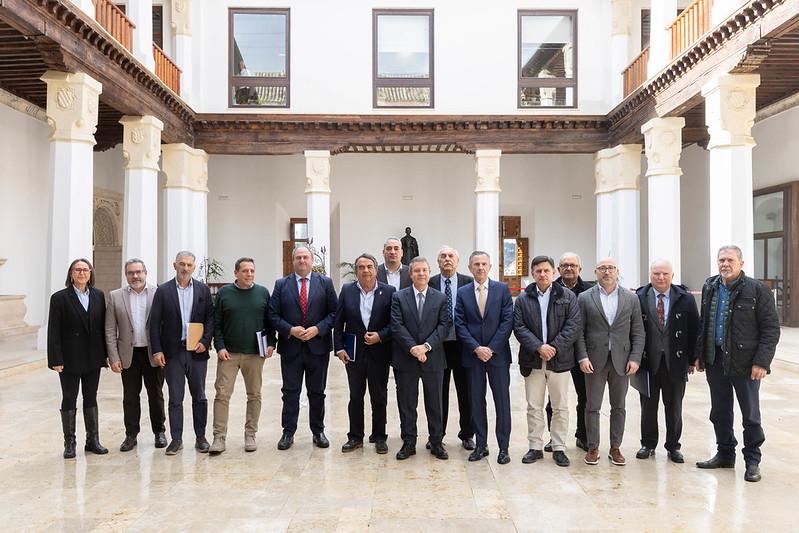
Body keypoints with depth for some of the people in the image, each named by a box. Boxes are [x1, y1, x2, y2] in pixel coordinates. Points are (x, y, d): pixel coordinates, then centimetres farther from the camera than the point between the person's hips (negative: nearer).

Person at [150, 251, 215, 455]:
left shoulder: (203, 290, 5)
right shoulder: (163, 291, 2)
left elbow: (211, 317, 4)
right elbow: (154, 322, -1)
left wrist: (205, 341, -9)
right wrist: (157, 350, -7)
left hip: (197, 351, 1)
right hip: (173, 352, -1)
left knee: (199, 397, 9)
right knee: (175, 398, 5)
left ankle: (200, 437, 19)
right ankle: (176, 439, 15)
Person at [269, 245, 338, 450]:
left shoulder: (325, 283, 4)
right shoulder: (281, 284, 4)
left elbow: (334, 313, 0)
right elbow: (273, 314, 0)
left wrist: (317, 329, -13)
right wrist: (290, 330, -13)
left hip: (318, 346, 0)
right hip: (290, 347, 0)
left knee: (317, 392, 10)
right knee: (290, 392, 6)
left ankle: (318, 431, 22)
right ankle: (288, 433, 17)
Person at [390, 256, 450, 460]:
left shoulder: (440, 298, 5)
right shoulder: (399, 297, 2)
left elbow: (444, 326, -3)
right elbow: (396, 326, -6)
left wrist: (426, 346, -16)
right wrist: (412, 347, -17)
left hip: (433, 358, 1)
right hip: (405, 358, 0)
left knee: (434, 403, 9)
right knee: (407, 403, 8)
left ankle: (436, 442, 22)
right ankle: (408, 442, 20)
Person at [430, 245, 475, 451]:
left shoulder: (468, 283, 1)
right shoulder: (430, 283, 0)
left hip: (463, 344, 0)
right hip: (438, 344, 0)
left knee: (466, 391, 9)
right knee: (438, 392, 11)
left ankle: (467, 434, 24)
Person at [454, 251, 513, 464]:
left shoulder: (502, 289, 2)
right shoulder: (462, 293, 5)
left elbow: (507, 321, -4)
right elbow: (460, 325, 0)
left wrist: (491, 348, -11)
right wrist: (476, 348, -11)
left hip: (498, 353, -1)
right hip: (472, 355, 2)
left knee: (502, 401, 3)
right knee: (476, 401, 8)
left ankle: (503, 447, 13)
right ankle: (481, 445, 19)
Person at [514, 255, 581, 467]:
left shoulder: (568, 296, 2)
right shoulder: (523, 299, 5)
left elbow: (574, 325, -5)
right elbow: (519, 327, -2)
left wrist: (554, 347, -14)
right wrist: (538, 347, -14)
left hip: (559, 360, -1)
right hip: (532, 360, 1)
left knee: (560, 408, 7)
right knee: (534, 407, 8)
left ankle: (559, 448, 18)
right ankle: (535, 447, 18)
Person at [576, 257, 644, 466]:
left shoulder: (631, 298, 6)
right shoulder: (585, 298, 2)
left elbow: (638, 332, 5)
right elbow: (579, 331, 0)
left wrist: (635, 358, -4)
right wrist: (582, 357, -9)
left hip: (621, 361, 2)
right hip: (594, 361, -1)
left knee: (619, 407, 10)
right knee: (593, 407, 5)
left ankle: (615, 447, 22)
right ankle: (593, 448, 17)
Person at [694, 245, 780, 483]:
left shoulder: (757, 290, -8)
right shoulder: (710, 287, 8)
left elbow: (771, 329, -8)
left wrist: (761, 362, -15)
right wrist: (699, 355, 10)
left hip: (745, 363, -5)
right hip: (715, 361, 5)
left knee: (750, 414, 7)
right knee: (719, 412, 14)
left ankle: (752, 461, 21)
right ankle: (725, 454, 29)